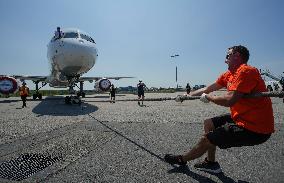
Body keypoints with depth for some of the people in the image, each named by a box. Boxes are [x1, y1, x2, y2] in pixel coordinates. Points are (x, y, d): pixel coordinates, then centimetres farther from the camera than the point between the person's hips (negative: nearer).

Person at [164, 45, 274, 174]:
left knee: (206, 139, -5)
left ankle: (182, 160, 21)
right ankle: (211, 163, 24)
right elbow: (208, 89, 14)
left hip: (254, 128, -9)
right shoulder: (228, 74, 9)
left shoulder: (245, 71, -20)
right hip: (242, 118, 9)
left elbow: (228, 100, -29)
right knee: (208, 123, 14)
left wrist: (207, 97, -11)